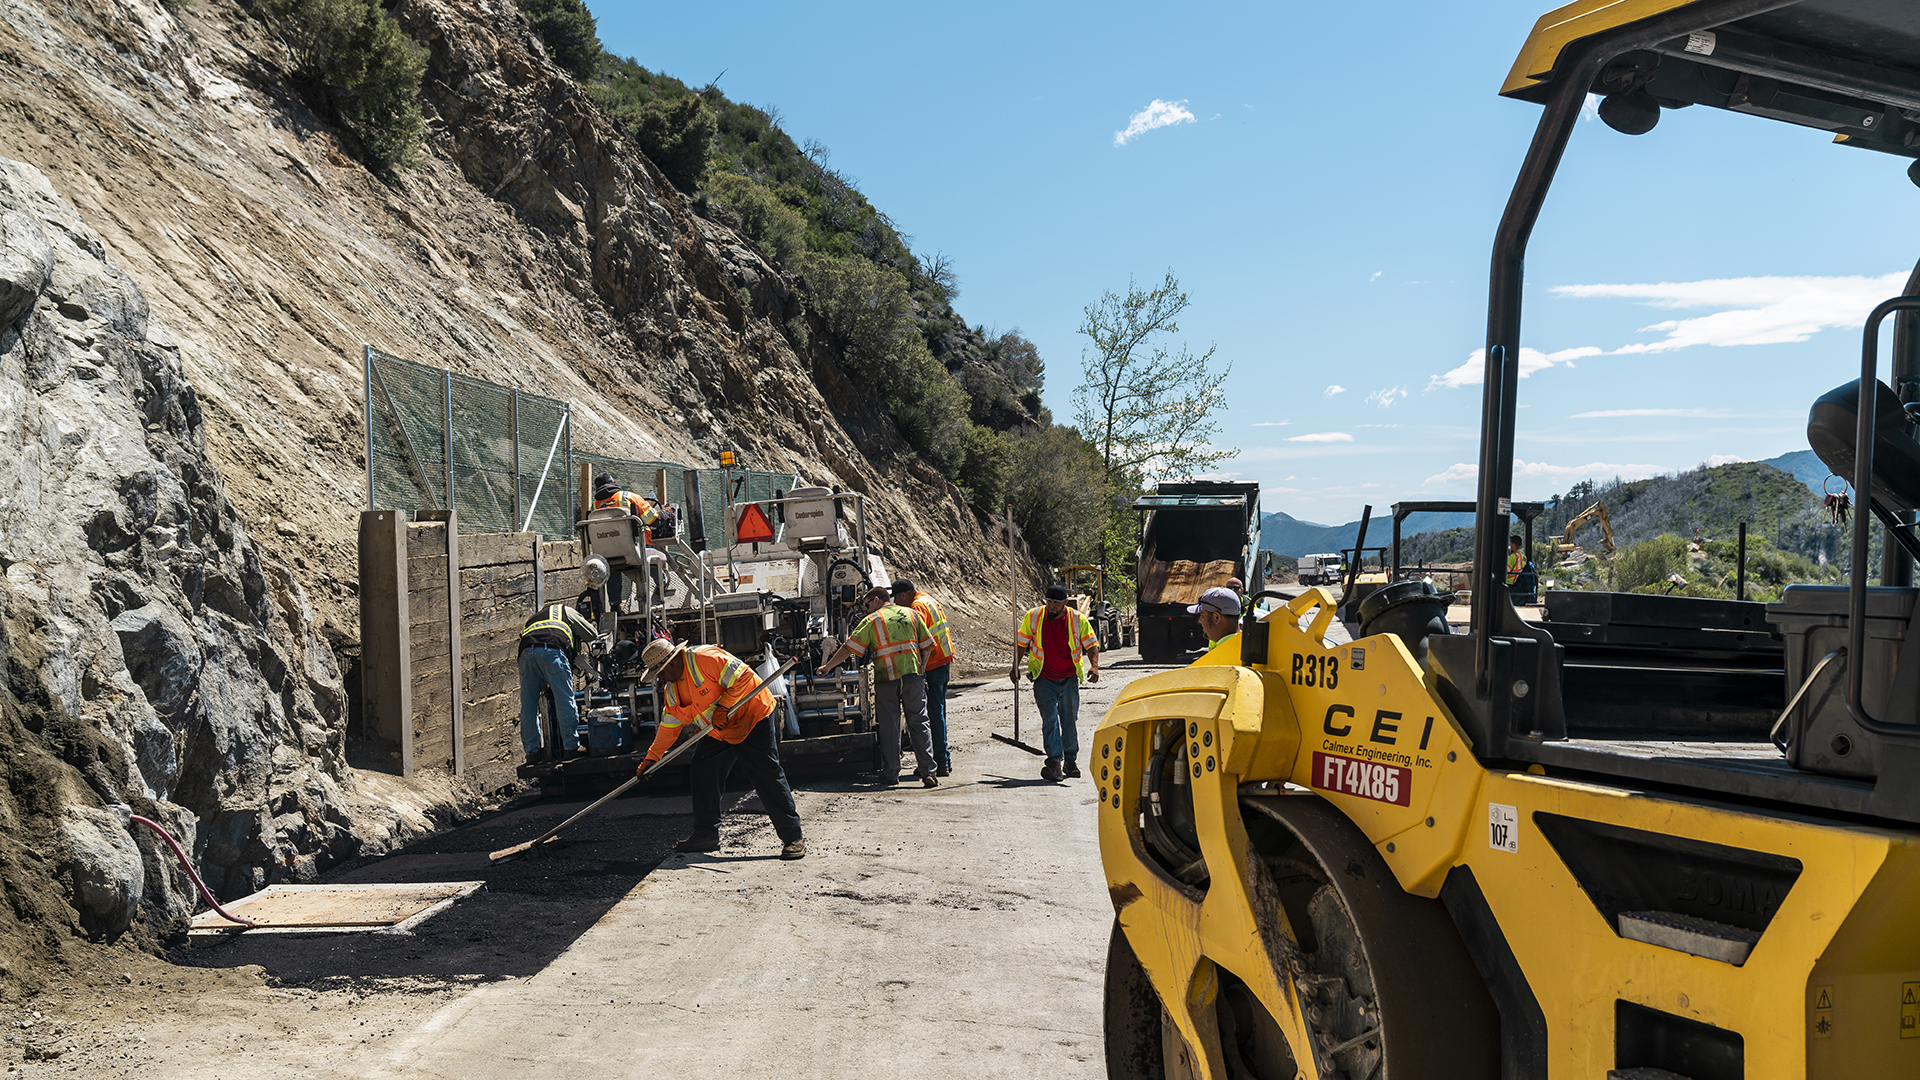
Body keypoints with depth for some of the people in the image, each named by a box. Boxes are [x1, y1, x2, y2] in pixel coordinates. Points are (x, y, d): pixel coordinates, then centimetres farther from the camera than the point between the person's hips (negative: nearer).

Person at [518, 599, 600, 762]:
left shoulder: (530, 620, 42)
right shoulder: (566, 611, 32)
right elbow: (592, 635, 32)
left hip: (526, 652, 4)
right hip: (552, 650, -4)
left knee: (528, 705, 8)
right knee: (564, 700, 0)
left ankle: (531, 751, 9)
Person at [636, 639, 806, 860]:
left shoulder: (706, 659, -23)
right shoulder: (672, 689, 5)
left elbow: (743, 678, -26)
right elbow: (669, 726, 14)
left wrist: (723, 708, -25)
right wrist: (652, 757, 13)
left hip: (751, 720, -9)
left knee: (768, 778, -11)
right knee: (701, 775, 5)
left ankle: (793, 837, -8)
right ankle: (706, 834, 18)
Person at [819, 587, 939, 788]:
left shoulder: (871, 621, 0)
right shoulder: (911, 614, 11)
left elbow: (848, 648, -2)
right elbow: (927, 646, 10)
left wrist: (828, 666, 7)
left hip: (886, 678, -2)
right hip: (913, 675, 3)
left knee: (889, 727, 5)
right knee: (919, 722, 6)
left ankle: (890, 776, 6)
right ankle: (928, 772, 0)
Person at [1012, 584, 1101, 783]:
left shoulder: (1078, 620, -5)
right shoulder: (1033, 617, -4)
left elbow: (1091, 644, 0)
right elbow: (1021, 643, 7)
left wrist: (1094, 666, -16)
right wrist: (1015, 668, 2)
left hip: (1069, 679, 1)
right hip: (1044, 679, -1)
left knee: (1070, 720, 9)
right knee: (1050, 719, -11)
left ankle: (1071, 761, 23)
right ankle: (1054, 763, -15)